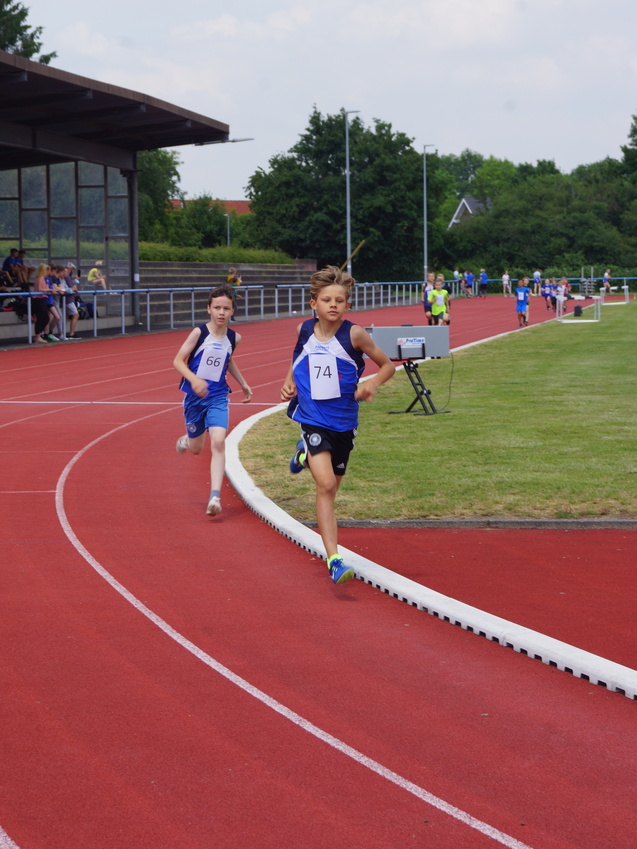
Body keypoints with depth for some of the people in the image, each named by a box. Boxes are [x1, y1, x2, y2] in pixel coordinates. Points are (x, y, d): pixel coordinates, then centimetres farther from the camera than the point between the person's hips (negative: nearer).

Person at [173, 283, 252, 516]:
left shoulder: (233, 338, 0)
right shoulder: (199, 333, -12)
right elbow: (178, 360, -11)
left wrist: (243, 384, 25)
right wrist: (194, 379, -28)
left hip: (218, 396, 1)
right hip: (194, 395, -1)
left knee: (218, 442, -19)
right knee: (196, 448, 14)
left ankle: (215, 497, -22)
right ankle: (185, 440, 54)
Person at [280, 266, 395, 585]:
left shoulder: (354, 334, -9)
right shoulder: (304, 330, -1)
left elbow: (387, 365, 3)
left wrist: (371, 383, -16)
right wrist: (289, 382, 4)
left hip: (343, 422, 1)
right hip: (312, 420, -1)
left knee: (331, 490, 17)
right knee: (325, 485, -19)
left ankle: (306, 455, 50)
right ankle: (334, 559, -19)